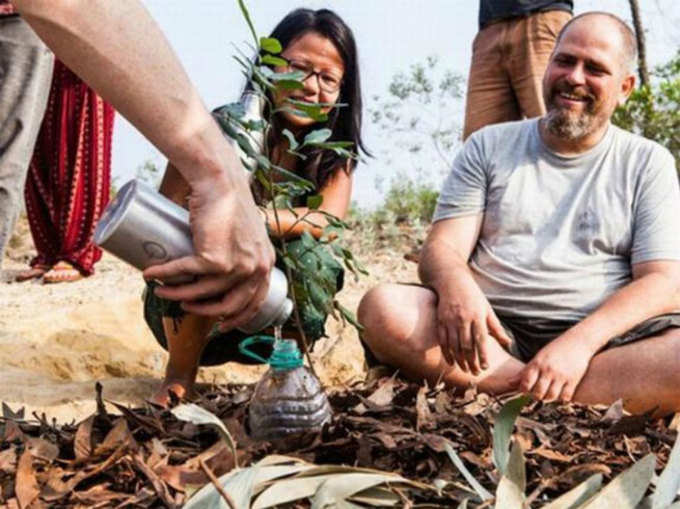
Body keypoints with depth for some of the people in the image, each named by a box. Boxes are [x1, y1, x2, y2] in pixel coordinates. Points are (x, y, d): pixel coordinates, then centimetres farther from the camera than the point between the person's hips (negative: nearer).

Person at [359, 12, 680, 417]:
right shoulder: (489, 146, 13)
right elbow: (441, 249, 4)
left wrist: (581, 341, -20)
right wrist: (454, 282, -23)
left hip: (600, 340, -1)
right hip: (494, 330, 2)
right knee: (383, 308, -27)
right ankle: (546, 395, -26)